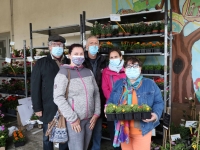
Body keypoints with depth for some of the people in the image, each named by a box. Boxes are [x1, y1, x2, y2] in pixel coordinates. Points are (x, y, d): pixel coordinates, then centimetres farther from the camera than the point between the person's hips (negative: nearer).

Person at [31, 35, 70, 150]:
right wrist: (37, 108, -7)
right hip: (49, 108, -2)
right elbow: (35, 87, -4)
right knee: (48, 136, 14)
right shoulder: (41, 63, -1)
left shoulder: (69, 63, 5)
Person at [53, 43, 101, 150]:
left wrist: (96, 113, 3)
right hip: (75, 120, -5)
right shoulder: (64, 73, -7)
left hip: (89, 119, 5)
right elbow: (58, 97, -14)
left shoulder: (89, 72, 8)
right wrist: (72, 118, -15)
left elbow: (96, 93, 11)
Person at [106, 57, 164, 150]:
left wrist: (156, 114, -17)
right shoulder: (118, 84, 9)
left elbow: (158, 102, 1)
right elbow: (111, 101, 15)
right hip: (123, 129, 3)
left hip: (142, 129, -3)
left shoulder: (150, 84, 1)